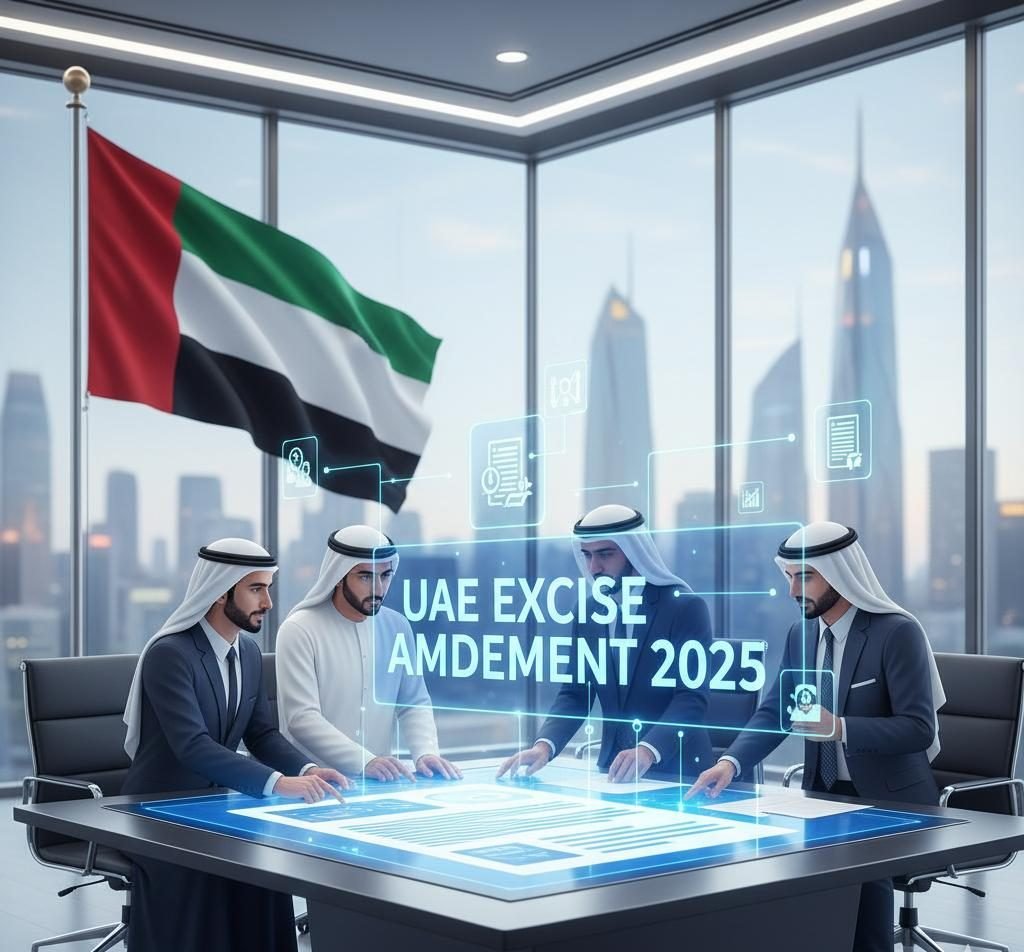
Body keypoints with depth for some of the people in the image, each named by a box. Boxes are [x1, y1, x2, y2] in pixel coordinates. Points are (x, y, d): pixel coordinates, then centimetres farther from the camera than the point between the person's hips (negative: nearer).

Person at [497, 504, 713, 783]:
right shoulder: (588, 613, 7)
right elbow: (575, 693, 5)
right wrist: (545, 745, -13)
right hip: (614, 766, 4)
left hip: (675, 769, -4)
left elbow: (692, 697, -16)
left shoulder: (686, 607, -9)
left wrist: (648, 750, -31)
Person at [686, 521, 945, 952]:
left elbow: (918, 729, -20)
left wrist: (838, 728, -33)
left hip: (891, 802, -5)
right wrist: (731, 762, -15)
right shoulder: (801, 634, 5)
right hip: (826, 796, 6)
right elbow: (772, 713, 4)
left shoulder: (897, 632, -15)